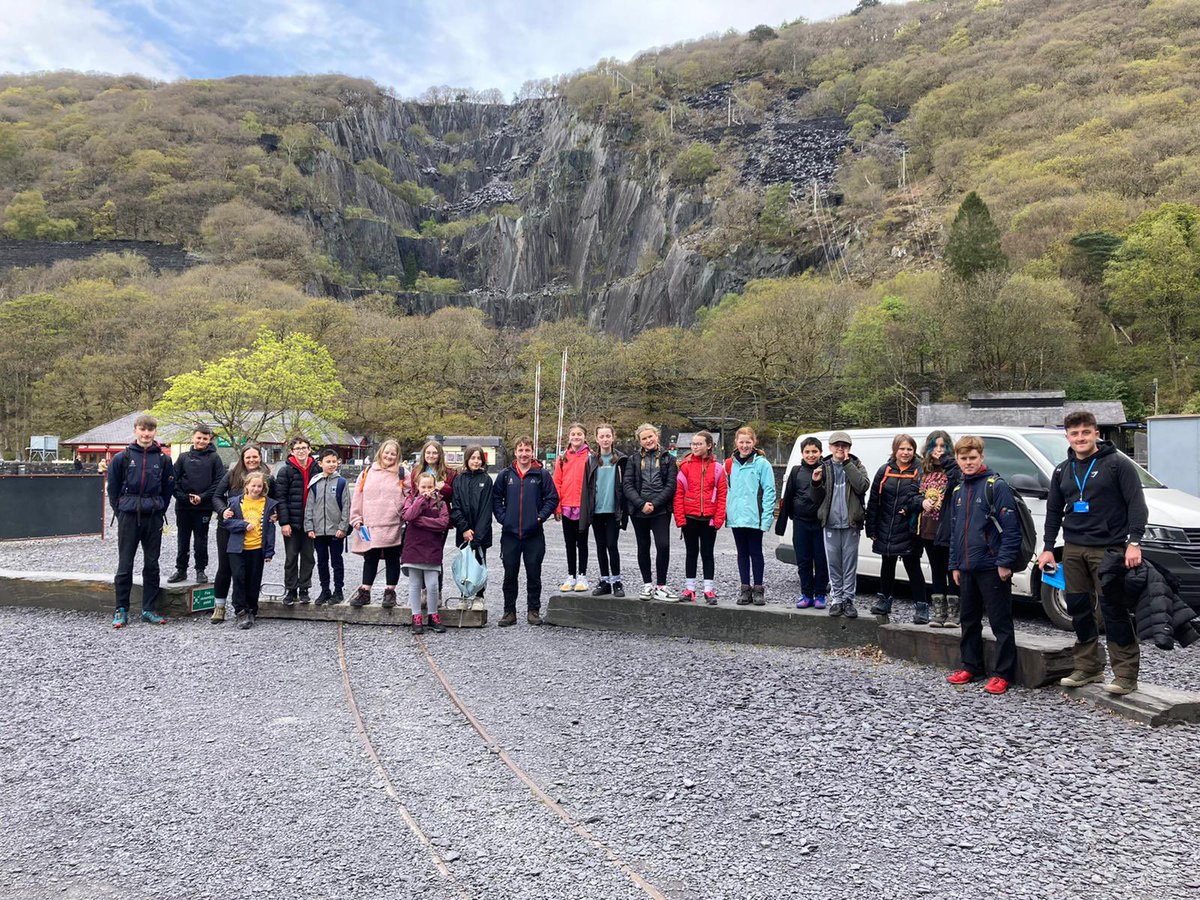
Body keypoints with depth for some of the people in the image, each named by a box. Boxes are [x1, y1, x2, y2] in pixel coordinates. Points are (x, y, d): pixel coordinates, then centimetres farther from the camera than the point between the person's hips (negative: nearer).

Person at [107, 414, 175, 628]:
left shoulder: (163, 459, 2)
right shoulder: (122, 457, -1)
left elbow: (168, 488, 9)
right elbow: (113, 488, 5)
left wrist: (159, 511, 4)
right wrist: (121, 512, 2)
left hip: (153, 518, 2)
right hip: (128, 517, -2)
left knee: (152, 564, 7)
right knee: (125, 565, 3)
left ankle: (149, 609, 16)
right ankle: (121, 610, 12)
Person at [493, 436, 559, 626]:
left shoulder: (542, 474, 0)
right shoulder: (505, 475, 5)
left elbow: (552, 498, 2)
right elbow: (496, 498, 9)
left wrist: (541, 516, -7)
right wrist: (502, 517, -2)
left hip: (534, 534, -1)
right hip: (509, 534, 1)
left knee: (534, 574, 6)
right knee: (510, 575, 7)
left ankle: (533, 610, 17)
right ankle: (509, 612, 16)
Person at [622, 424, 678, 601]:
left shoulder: (668, 459, 6)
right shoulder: (634, 460, 10)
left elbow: (671, 485, -2)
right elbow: (627, 485, 0)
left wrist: (654, 504, -13)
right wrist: (641, 504, -13)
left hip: (660, 510, -2)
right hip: (639, 510, 2)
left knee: (663, 545, -14)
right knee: (643, 547, 10)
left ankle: (660, 586, -4)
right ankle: (647, 584, 21)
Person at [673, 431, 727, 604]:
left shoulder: (717, 468, 0)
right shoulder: (685, 466, 0)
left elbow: (722, 494, -1)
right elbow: (678, 493, -2)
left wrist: (719, 518, -8)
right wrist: (680, 517, -9)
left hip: (709, 518, 0)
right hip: (689, 517, 1)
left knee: (707, 553, 7)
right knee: (691, 553, 10)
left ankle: (709, 590, 13)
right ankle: (689, 589, 16)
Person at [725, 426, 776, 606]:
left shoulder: (762, 463, -6)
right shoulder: (732, 464, 9)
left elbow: (769, 491, -9)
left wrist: (766, 517, -15)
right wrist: (728, 511, 7)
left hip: (754, 518, -4)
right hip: (736, 517, 5)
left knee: (755, 552, 5)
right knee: (742, 553, 11)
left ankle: (758, 589, 14)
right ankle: (745, 588, 19)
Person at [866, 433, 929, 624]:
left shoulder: (919, 472, -5)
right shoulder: (884, 471, 2)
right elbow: (873, 501, 4)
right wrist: (872, 529, 2)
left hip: (908, 531, -3)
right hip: (886, 529, 4)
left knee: (912, 566, 1)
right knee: (887, 565, 17)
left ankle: (921, 605, 8)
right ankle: (884, 599, 32)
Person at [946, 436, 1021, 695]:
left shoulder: (996, 486, -9)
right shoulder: (958, 492, 14)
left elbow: (1011, 528, -14)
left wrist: (1004, 562, -17)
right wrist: (954, 565, 15)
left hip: (992, 567, -8)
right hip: (966, 568, 8)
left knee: (1000, 622, 0)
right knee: (969, 620, 16)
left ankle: (1002, 673, 6)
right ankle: (970, 666, 27)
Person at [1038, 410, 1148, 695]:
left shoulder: (1118, 464, -2)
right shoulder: (1062, 471, 14)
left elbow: (1137, 504, -8)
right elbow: (1054, 511, 18)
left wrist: (1134, 542, -17)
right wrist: (1048, 548, 14)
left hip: (1108, 548, -5)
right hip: (1073, 549, 6)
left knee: (1113, 609, -5)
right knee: (1078, 608, 7)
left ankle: (1126, 674, 3)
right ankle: (1088, 667, 17)